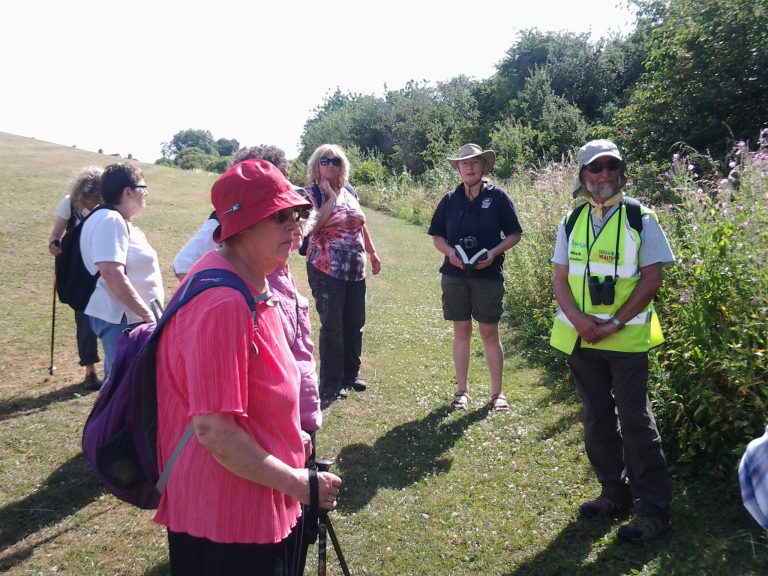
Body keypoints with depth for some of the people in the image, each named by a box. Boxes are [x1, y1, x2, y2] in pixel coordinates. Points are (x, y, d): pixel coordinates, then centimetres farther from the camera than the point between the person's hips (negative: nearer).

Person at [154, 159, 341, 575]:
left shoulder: (251, 285, 4)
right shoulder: (223, 304, -28)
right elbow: (214, 432, -28)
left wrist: (291, 438, 15)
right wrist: (297, 483, -18)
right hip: (228, 521, -9)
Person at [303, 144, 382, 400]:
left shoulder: (349, 192, 13)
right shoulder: (312, 193, -5)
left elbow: (361, 225, 23)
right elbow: (315, 225, -21)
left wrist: (373, 253, 23)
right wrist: (330, 196, -15)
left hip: (355, 270, 6)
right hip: (327, 270, -6)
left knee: (355, 324, 12)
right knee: (332, 326, -1)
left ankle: (351, 374, 28)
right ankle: (331, 383, 10)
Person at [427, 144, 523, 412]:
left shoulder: (498, 196, -2)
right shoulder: (450, 199, 4)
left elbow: (514, 234, 0)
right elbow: (436, 236, 10)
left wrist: (494, 252, -15)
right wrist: (449, 251, -10)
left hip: (489, 275, -2)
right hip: (455, 276, 2)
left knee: (489, 333, 3)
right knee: (461, 332, 8)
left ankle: (497, 392, 16)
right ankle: (462, 390, 19)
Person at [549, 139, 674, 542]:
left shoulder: (640, 219, -4)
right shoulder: (572, 222, 7)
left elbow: (651, 278, -8)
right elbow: (560, 279, 5)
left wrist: (615, 323, -15)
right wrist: (578, 320, -11)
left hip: (626, 337, -4)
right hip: (581, 337, 4)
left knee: (635, 421, -2)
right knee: (597, 418, 13)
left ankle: (653, 509, 11)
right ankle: (615, 494, 29)